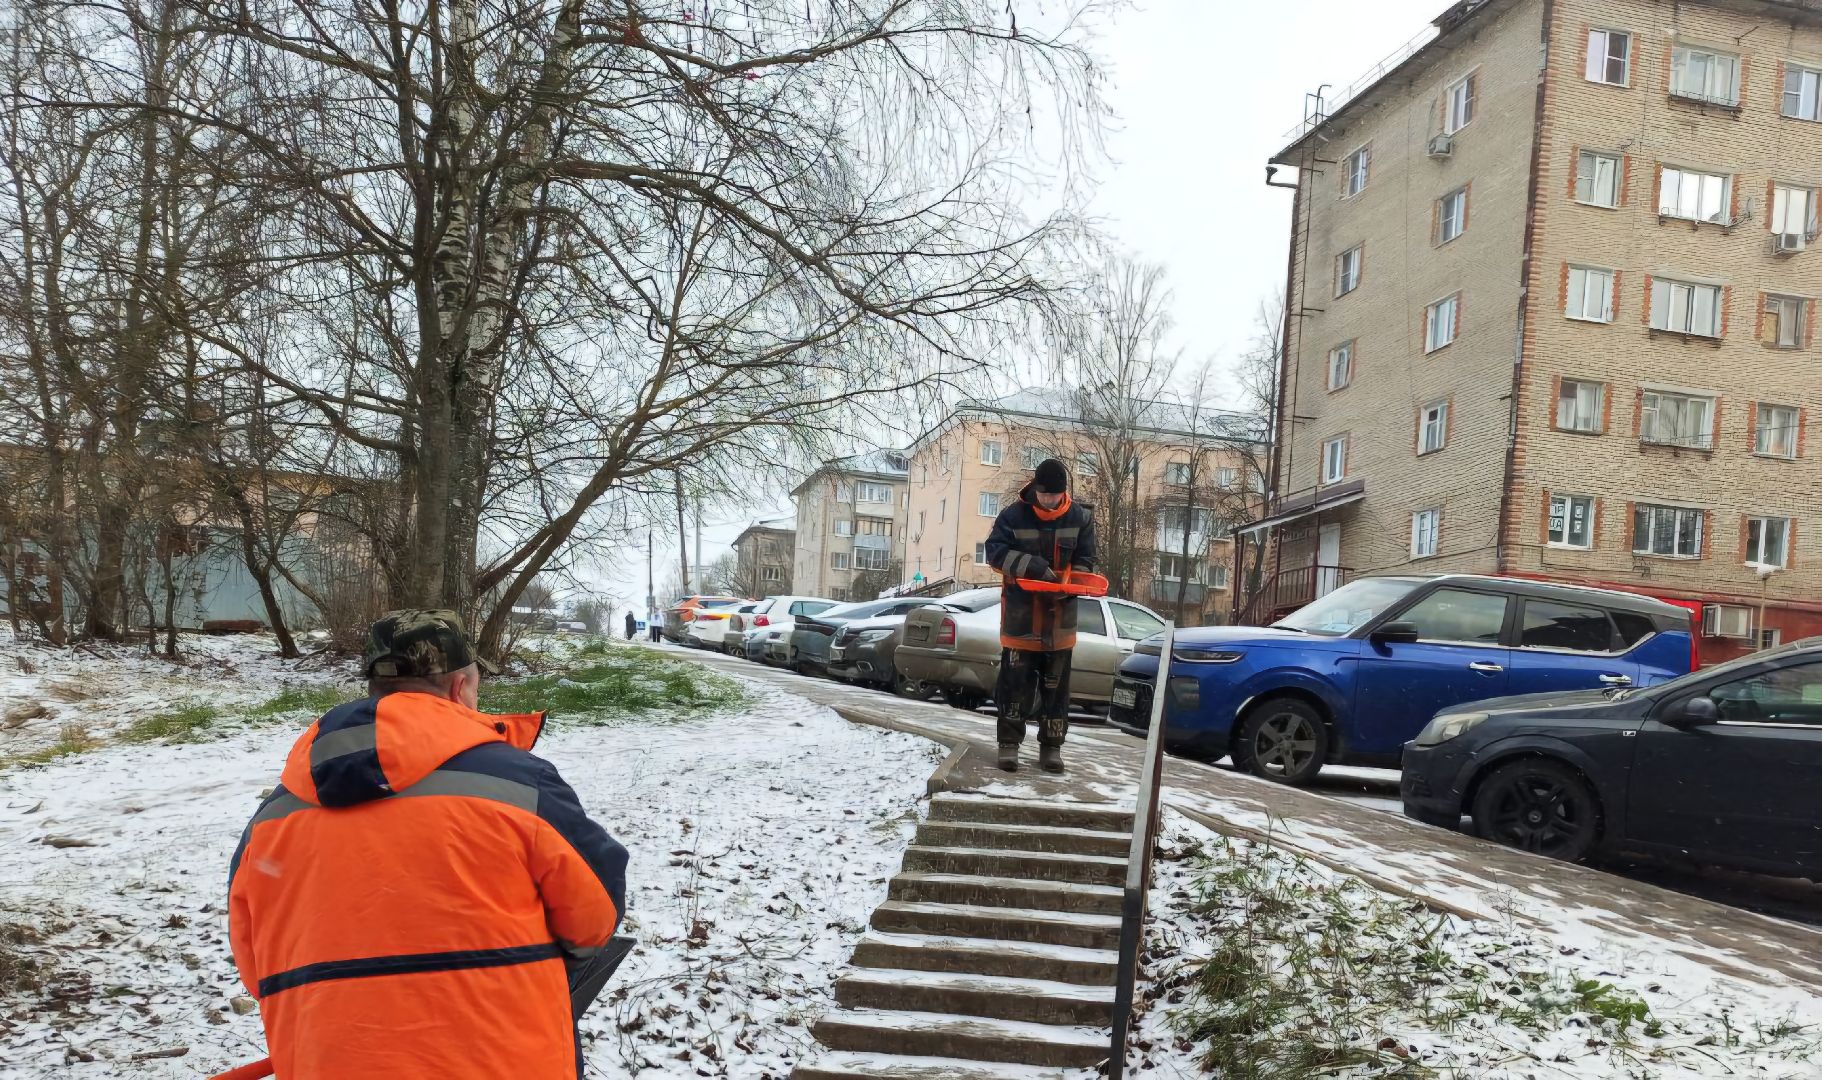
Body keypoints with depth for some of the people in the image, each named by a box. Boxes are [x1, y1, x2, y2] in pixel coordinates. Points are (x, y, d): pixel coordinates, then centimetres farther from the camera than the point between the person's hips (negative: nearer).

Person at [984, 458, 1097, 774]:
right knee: (1014, 681, 1)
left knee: (1056, 685, 8)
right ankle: (1009, 743, 11)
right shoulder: (1013, 515, -7)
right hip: (1020, 615, -2)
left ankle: (1051, 746, 17)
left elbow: (1084, 562, 0)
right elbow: (995, 551, -14)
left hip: (1060, 617, 2)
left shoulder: (1081, 517, -1)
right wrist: (1034, 566, -26)